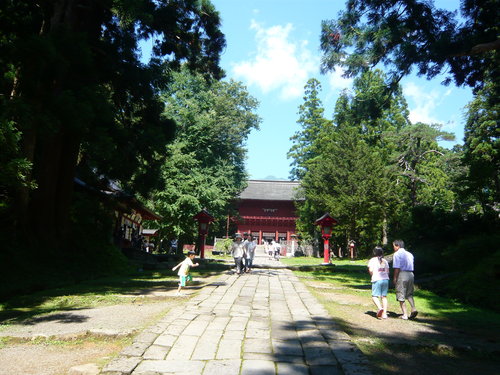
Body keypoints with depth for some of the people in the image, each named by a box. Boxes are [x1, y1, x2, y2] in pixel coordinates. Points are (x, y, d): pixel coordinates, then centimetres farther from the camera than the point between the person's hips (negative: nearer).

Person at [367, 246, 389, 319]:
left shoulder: (372, 260, -1)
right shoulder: (385, 261, 13)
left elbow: (370, 270, -10)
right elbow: (388, 271, 10)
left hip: (377, 280, -5)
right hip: (385, 279, 5)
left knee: (374, 296, 0)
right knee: (384, 297, 9)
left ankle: (380, 308, -24)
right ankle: (384, 313, 7)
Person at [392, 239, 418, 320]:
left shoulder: (397, 254, -8)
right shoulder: (410, 254, 15)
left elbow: (397, 268, -14)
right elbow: (411, 266, 15)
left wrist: (394, 278, -10)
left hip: (402, 274, -7)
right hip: (410, 274, 7)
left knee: (401, 296, 2)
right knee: (409, 294, 19)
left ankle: (405, 314, 3)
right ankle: (413, 309, 1)